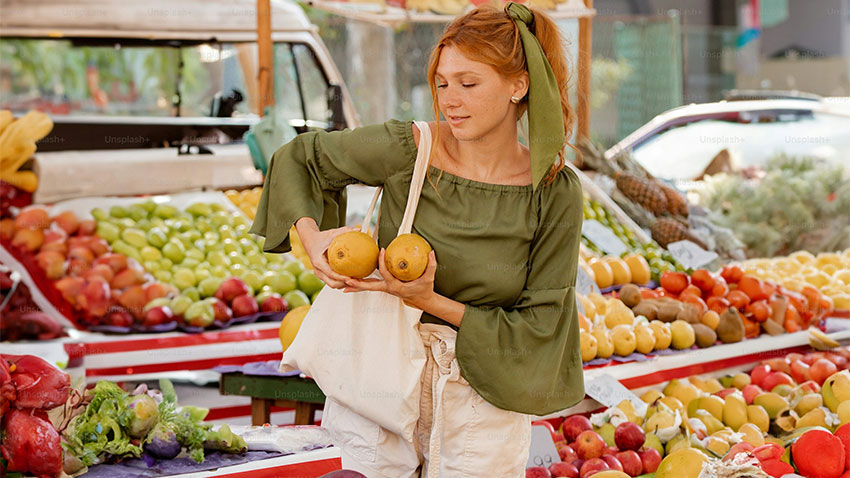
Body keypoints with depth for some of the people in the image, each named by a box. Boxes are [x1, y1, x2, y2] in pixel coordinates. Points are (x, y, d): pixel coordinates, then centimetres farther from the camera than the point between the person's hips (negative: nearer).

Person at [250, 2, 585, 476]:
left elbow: (539, 327, -8)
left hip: (483, 408, 0)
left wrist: (430, 301, -18)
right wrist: (311, 236, -12)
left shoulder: (556, 192, -10)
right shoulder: (406, 149, -10)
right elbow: (299, 158, 6)